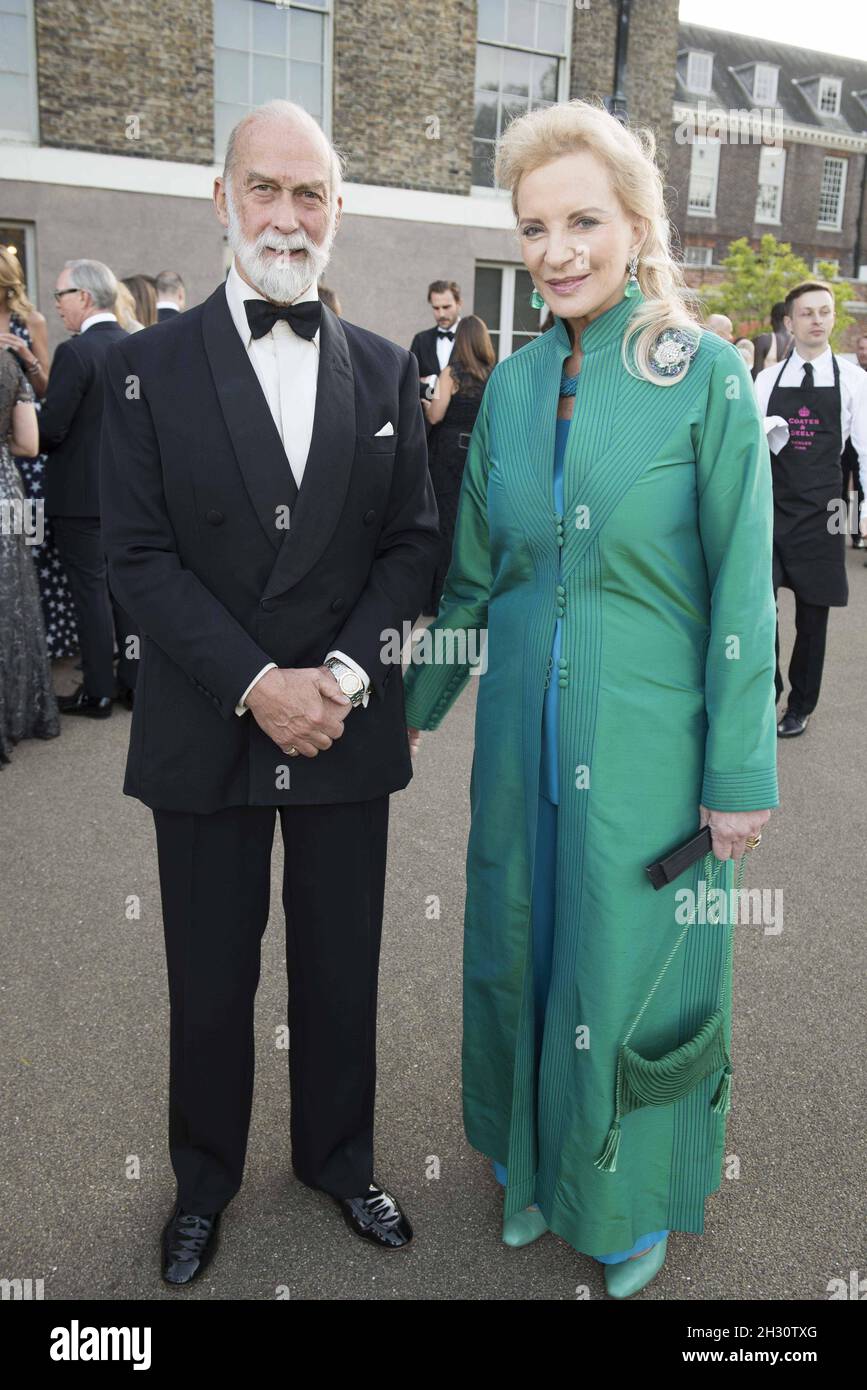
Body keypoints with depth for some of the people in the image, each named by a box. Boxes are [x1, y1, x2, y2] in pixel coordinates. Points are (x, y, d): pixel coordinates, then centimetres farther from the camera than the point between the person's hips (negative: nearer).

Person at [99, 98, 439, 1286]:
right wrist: (258, 685, -17)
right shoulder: (151, 363, -2)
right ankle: (205, 1180, 39)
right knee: (210, 983, 14)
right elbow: (140, 554, -7)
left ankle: (340, 1159, 40)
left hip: (349, 731, 2)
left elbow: (412, 543, 3)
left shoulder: (385, 370, 5)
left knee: (342, 972, 15)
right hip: (207, 733, -1)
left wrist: (345, 674, -12)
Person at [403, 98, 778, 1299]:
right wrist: (419, 703, 15)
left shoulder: (706, 374, -9)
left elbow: (741, 589, -9)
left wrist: (741, 773, -10)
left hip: (648, 736, -4)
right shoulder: (514, 383, 5)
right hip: (522, 724, 5)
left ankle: (638, 1199, 39)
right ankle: (535, 1165, 44)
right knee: (520, 950, 16)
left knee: (632, 966, 10)